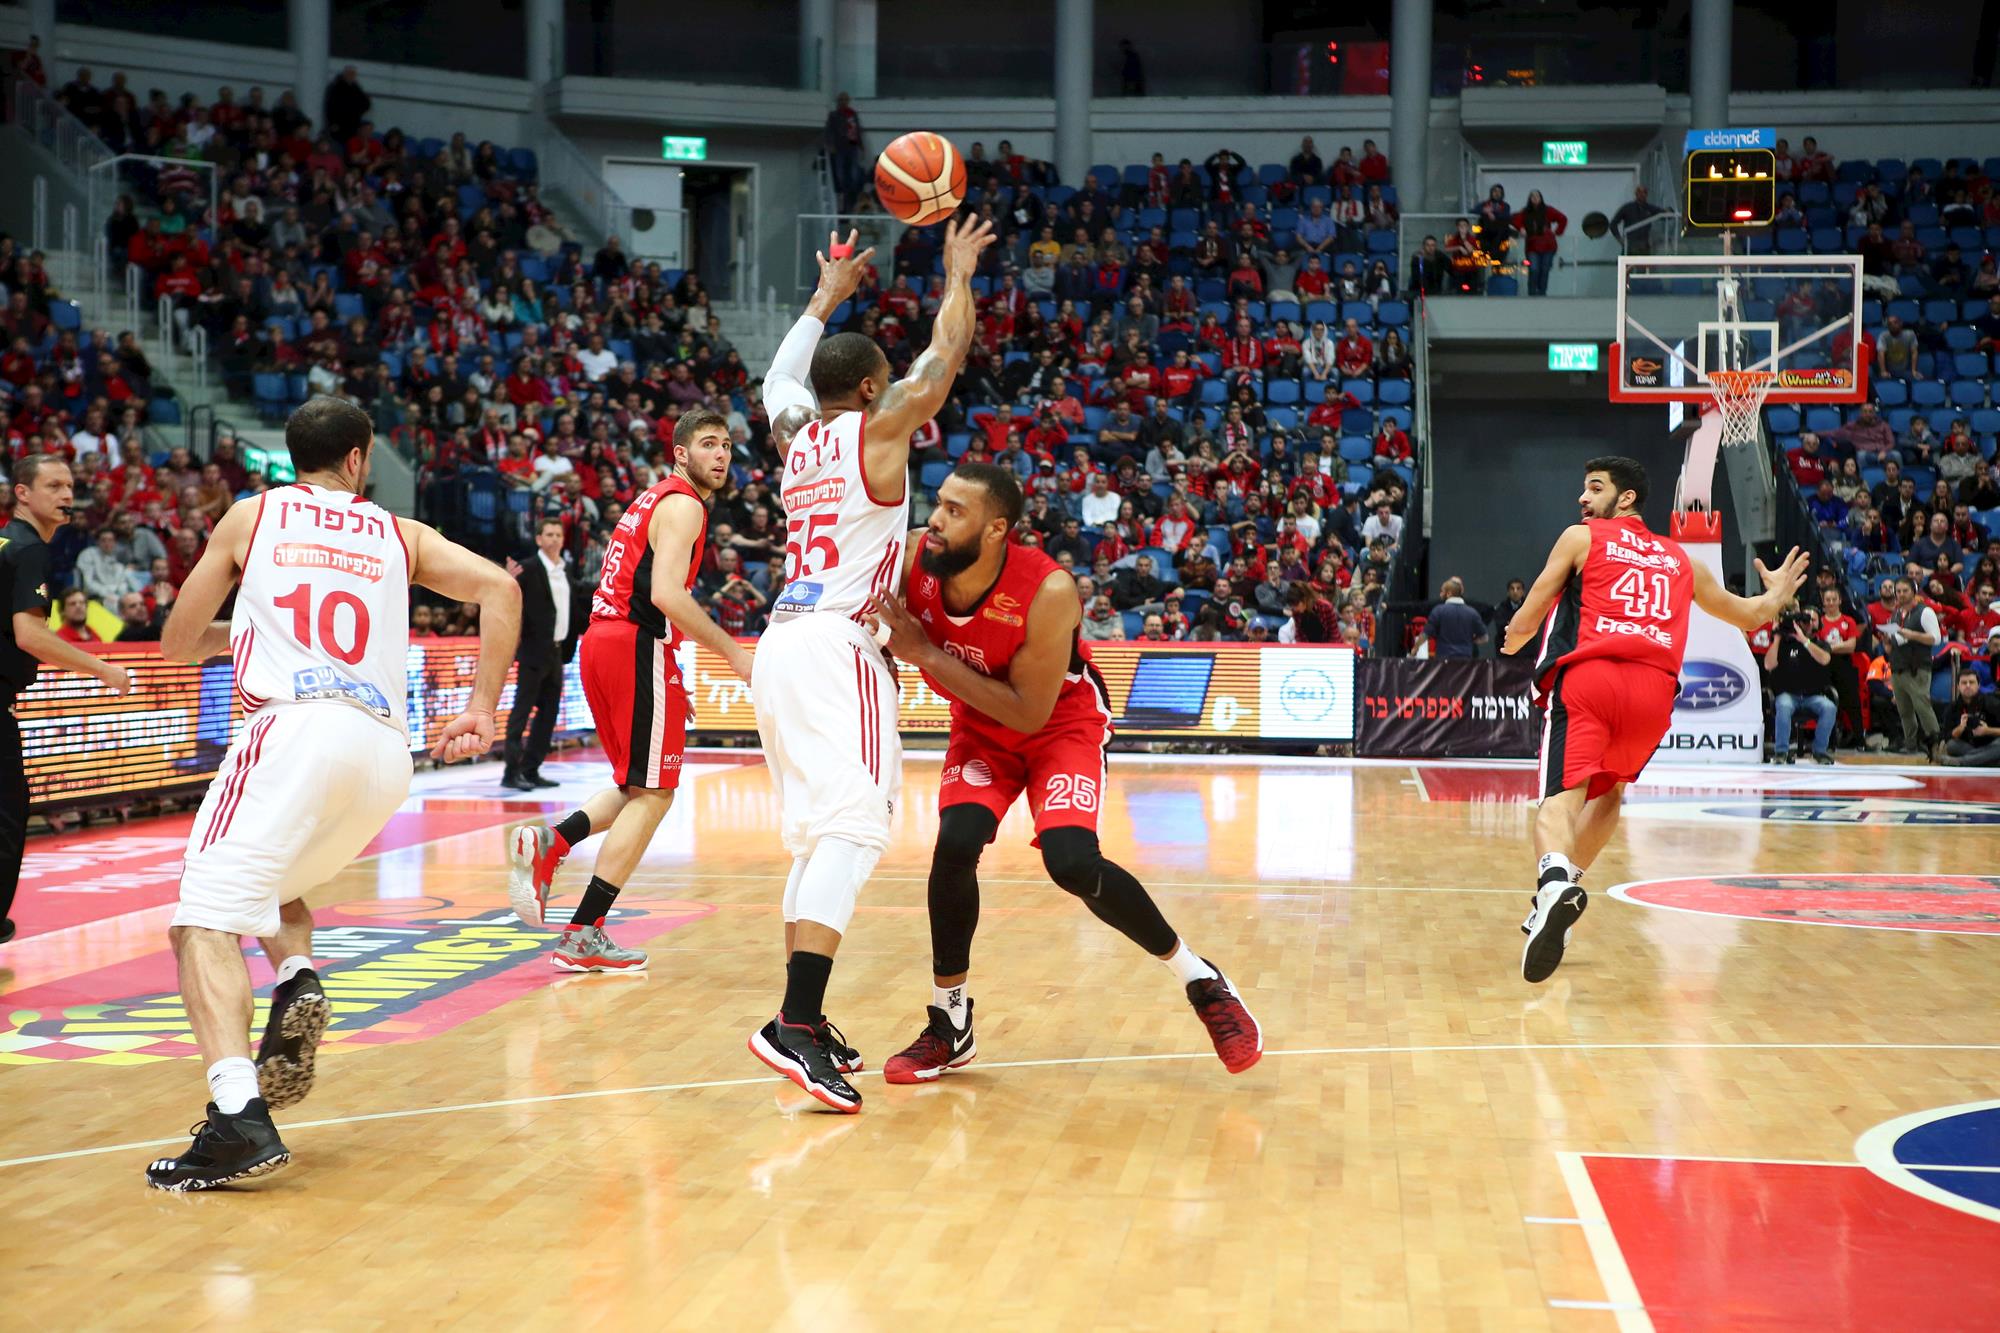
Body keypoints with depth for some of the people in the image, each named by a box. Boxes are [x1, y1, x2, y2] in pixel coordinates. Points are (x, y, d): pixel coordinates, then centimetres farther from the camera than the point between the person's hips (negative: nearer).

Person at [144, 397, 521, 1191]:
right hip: (386, 750, 4)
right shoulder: (399, 535, 22)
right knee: (271, 883, 30)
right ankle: (299, 984, -2)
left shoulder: (252, 517, 17)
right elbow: (499, 588, 8)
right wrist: (482, 709, 9)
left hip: (297, 727, -4)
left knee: (207, 919, -8)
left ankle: (239, 1117, -29)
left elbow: (178, 641, 22)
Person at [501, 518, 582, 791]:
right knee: (522, 711, -7)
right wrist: (509, 582, -35)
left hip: (557, 652, 8)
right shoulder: (529, 570, -9)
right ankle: (511, 772, -7)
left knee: (549, 712, 10)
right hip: (534, 651, -8)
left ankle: (530, 770, 16)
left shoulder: (565, 571, 14)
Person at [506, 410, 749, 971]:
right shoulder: (682, 504, -8)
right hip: (637, 647, -9)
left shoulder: (655, 499, 22)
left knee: (640, 788, 19)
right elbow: (666, 594, -21)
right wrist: (733, 654, -16)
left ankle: (547, 842, 1)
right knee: (652, 794, -4)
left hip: (602, 639, 9)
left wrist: (670, 680, 24)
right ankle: (582, 937, -6)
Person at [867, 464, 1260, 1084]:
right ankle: (949, 1027, -1)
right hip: (979, 727, 4)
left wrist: (926, 653, -32)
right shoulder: (914, 560, -22)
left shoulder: (1049, 591, -34)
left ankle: (1202, 981, 0)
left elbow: (1030, 711, -29)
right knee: (955, 846, -20)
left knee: (1073, 863, -23)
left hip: (1062, 723, -4)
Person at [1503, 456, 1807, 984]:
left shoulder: (1581, 538, 15)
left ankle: (1554, 884, -48)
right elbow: (1750, 616, 40)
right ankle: (1567, 885, 22)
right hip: (1654, 690, 4)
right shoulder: (1681, 559, 28)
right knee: (1608, 790, 29)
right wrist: (1777, 595, 63)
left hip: (1588, 678, -4)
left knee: (1562, 795, -19)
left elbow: (1521, 627, 13)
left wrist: (1513, 642, 37)